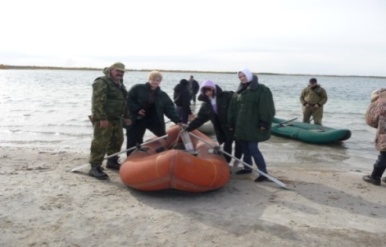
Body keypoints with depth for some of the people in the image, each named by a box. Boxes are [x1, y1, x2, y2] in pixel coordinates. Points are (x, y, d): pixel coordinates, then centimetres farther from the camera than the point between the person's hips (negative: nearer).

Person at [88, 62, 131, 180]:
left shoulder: (120, 85, 17)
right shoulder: (102, 82, -13)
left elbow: (124, 101, 25)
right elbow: (98, 102, -21)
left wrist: (127, 116, 21)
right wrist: (102, 118, -27)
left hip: (116, 118, 10)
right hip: (103, 119, -10)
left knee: (117, 140, 18)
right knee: (101, 143, -12)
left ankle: (112, 161, 34)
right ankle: (95, 168, -8)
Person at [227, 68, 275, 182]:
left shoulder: (262, 89, -5)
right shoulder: (239, 91, 15)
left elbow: (266, 108, -12)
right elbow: (232, 108, 17)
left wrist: (264, 123, -17)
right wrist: (231, 123, 14)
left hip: (254, 125, -7)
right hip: (241, 125, 7)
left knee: (253, 149, -10)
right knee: (245, 148, 13)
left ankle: (263, 173, -3)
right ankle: (247, 167, 28)